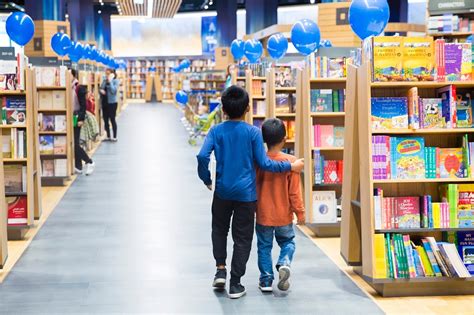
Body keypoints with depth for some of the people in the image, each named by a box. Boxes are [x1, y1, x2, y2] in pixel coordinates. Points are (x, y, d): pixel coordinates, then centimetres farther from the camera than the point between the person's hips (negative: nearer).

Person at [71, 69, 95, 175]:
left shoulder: (79, 88, -9)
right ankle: (78, 167, 14)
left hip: (76, 118, -6)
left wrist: (81, 119, -15)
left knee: (75, 144, -8)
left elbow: (83, 105, -10)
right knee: (74, 144, 8)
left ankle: (89, 162, 6)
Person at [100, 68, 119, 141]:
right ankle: (108, 136, 18)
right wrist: (101, 90, -10)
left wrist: (110, 81, -17)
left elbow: (113, 90, -19)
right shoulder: (104, 81, 10)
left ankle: (115, 137, 6)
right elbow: (101, 88, 13)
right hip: (104, 102, 6)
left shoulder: (115, 81, -7)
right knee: (105, 120, 9)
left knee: (112, 119, -2)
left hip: (112, 103, -6)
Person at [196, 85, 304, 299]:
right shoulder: (253, 132, -8)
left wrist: (206, 179, 3)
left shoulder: (216, 131, -4)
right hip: (246, 193, -1)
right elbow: (263, 163, -10)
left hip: (222, 191, 2)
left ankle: (221, 269, 11)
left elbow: (202, 157, -14)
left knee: (219, 229, 24)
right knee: (242, 237, 7)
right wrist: (290, 166, 1)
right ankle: (235, 284, 9)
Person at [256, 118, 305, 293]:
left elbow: (253, 188, -1)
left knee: (264, 246, 13)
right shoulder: (290, 161, -13)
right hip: (284, 215, 0)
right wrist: (300, 212, 2)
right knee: (287, 242, 19)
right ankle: (284, 263, -8)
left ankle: (266, 280, 12)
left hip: (263, 215, 1)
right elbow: (294, 191, -9)